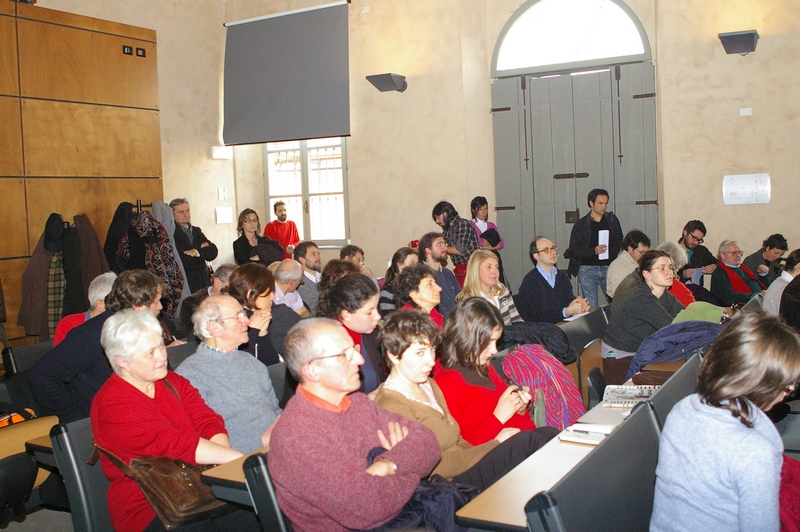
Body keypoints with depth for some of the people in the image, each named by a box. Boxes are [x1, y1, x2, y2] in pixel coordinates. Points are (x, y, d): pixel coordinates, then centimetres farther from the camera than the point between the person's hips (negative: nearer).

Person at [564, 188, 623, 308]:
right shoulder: (581, 225, 1)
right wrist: (594, 251, -17)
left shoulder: (612, 220, 10)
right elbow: (574, 251, -3)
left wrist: (610, 252, -6)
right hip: (587, 269, -2)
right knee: (591, 307, -2)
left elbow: (619, 243, 14)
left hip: (608, 268, 2)